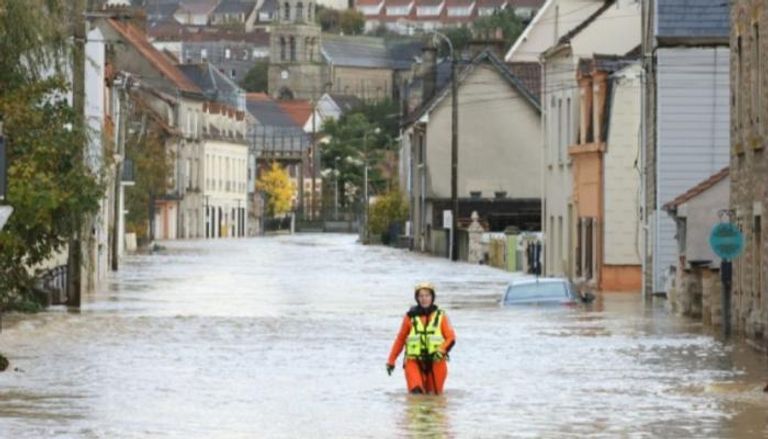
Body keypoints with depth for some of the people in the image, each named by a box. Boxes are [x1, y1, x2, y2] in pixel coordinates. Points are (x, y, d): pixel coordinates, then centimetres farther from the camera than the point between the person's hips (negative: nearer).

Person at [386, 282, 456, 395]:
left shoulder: (440, 316, 4)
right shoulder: (410, 317, 4)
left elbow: (451, 338, -1)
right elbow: (400, 340, 12)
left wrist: (441, 351, -20)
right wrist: (391, 361, 12)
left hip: (436, 362, 1)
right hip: (414, 361, -1)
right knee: (416, 391, -24)